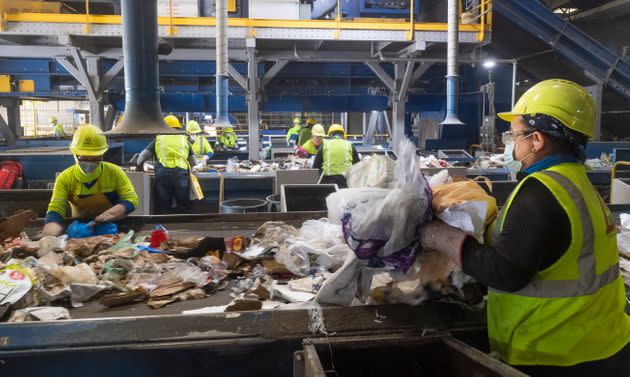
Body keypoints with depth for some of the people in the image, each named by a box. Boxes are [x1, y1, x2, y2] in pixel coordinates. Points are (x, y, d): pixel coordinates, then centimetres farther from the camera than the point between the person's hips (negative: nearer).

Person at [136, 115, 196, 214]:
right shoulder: (184, 139, 20)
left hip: (162, 173, 0)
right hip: (181, 173, 0)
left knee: (163, 207, 8)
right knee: (183, 206, 8)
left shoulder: (159, 138, 17)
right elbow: (192, 163, 23)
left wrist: (138, 165, 30)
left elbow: (143, 155, 13)